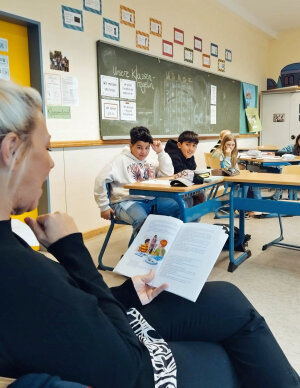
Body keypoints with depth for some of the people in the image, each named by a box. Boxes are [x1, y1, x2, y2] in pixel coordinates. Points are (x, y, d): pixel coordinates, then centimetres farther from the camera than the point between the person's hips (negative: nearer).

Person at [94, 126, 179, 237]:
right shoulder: (121, 160, 3)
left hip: (150, 200, 6)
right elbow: (101, 180, -5)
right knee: (141, 219, -38)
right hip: (127, 202, -6)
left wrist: (160, 152, 9)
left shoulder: (149, 163, 23)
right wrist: (104, 207, -6)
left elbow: (168, 173, 14)